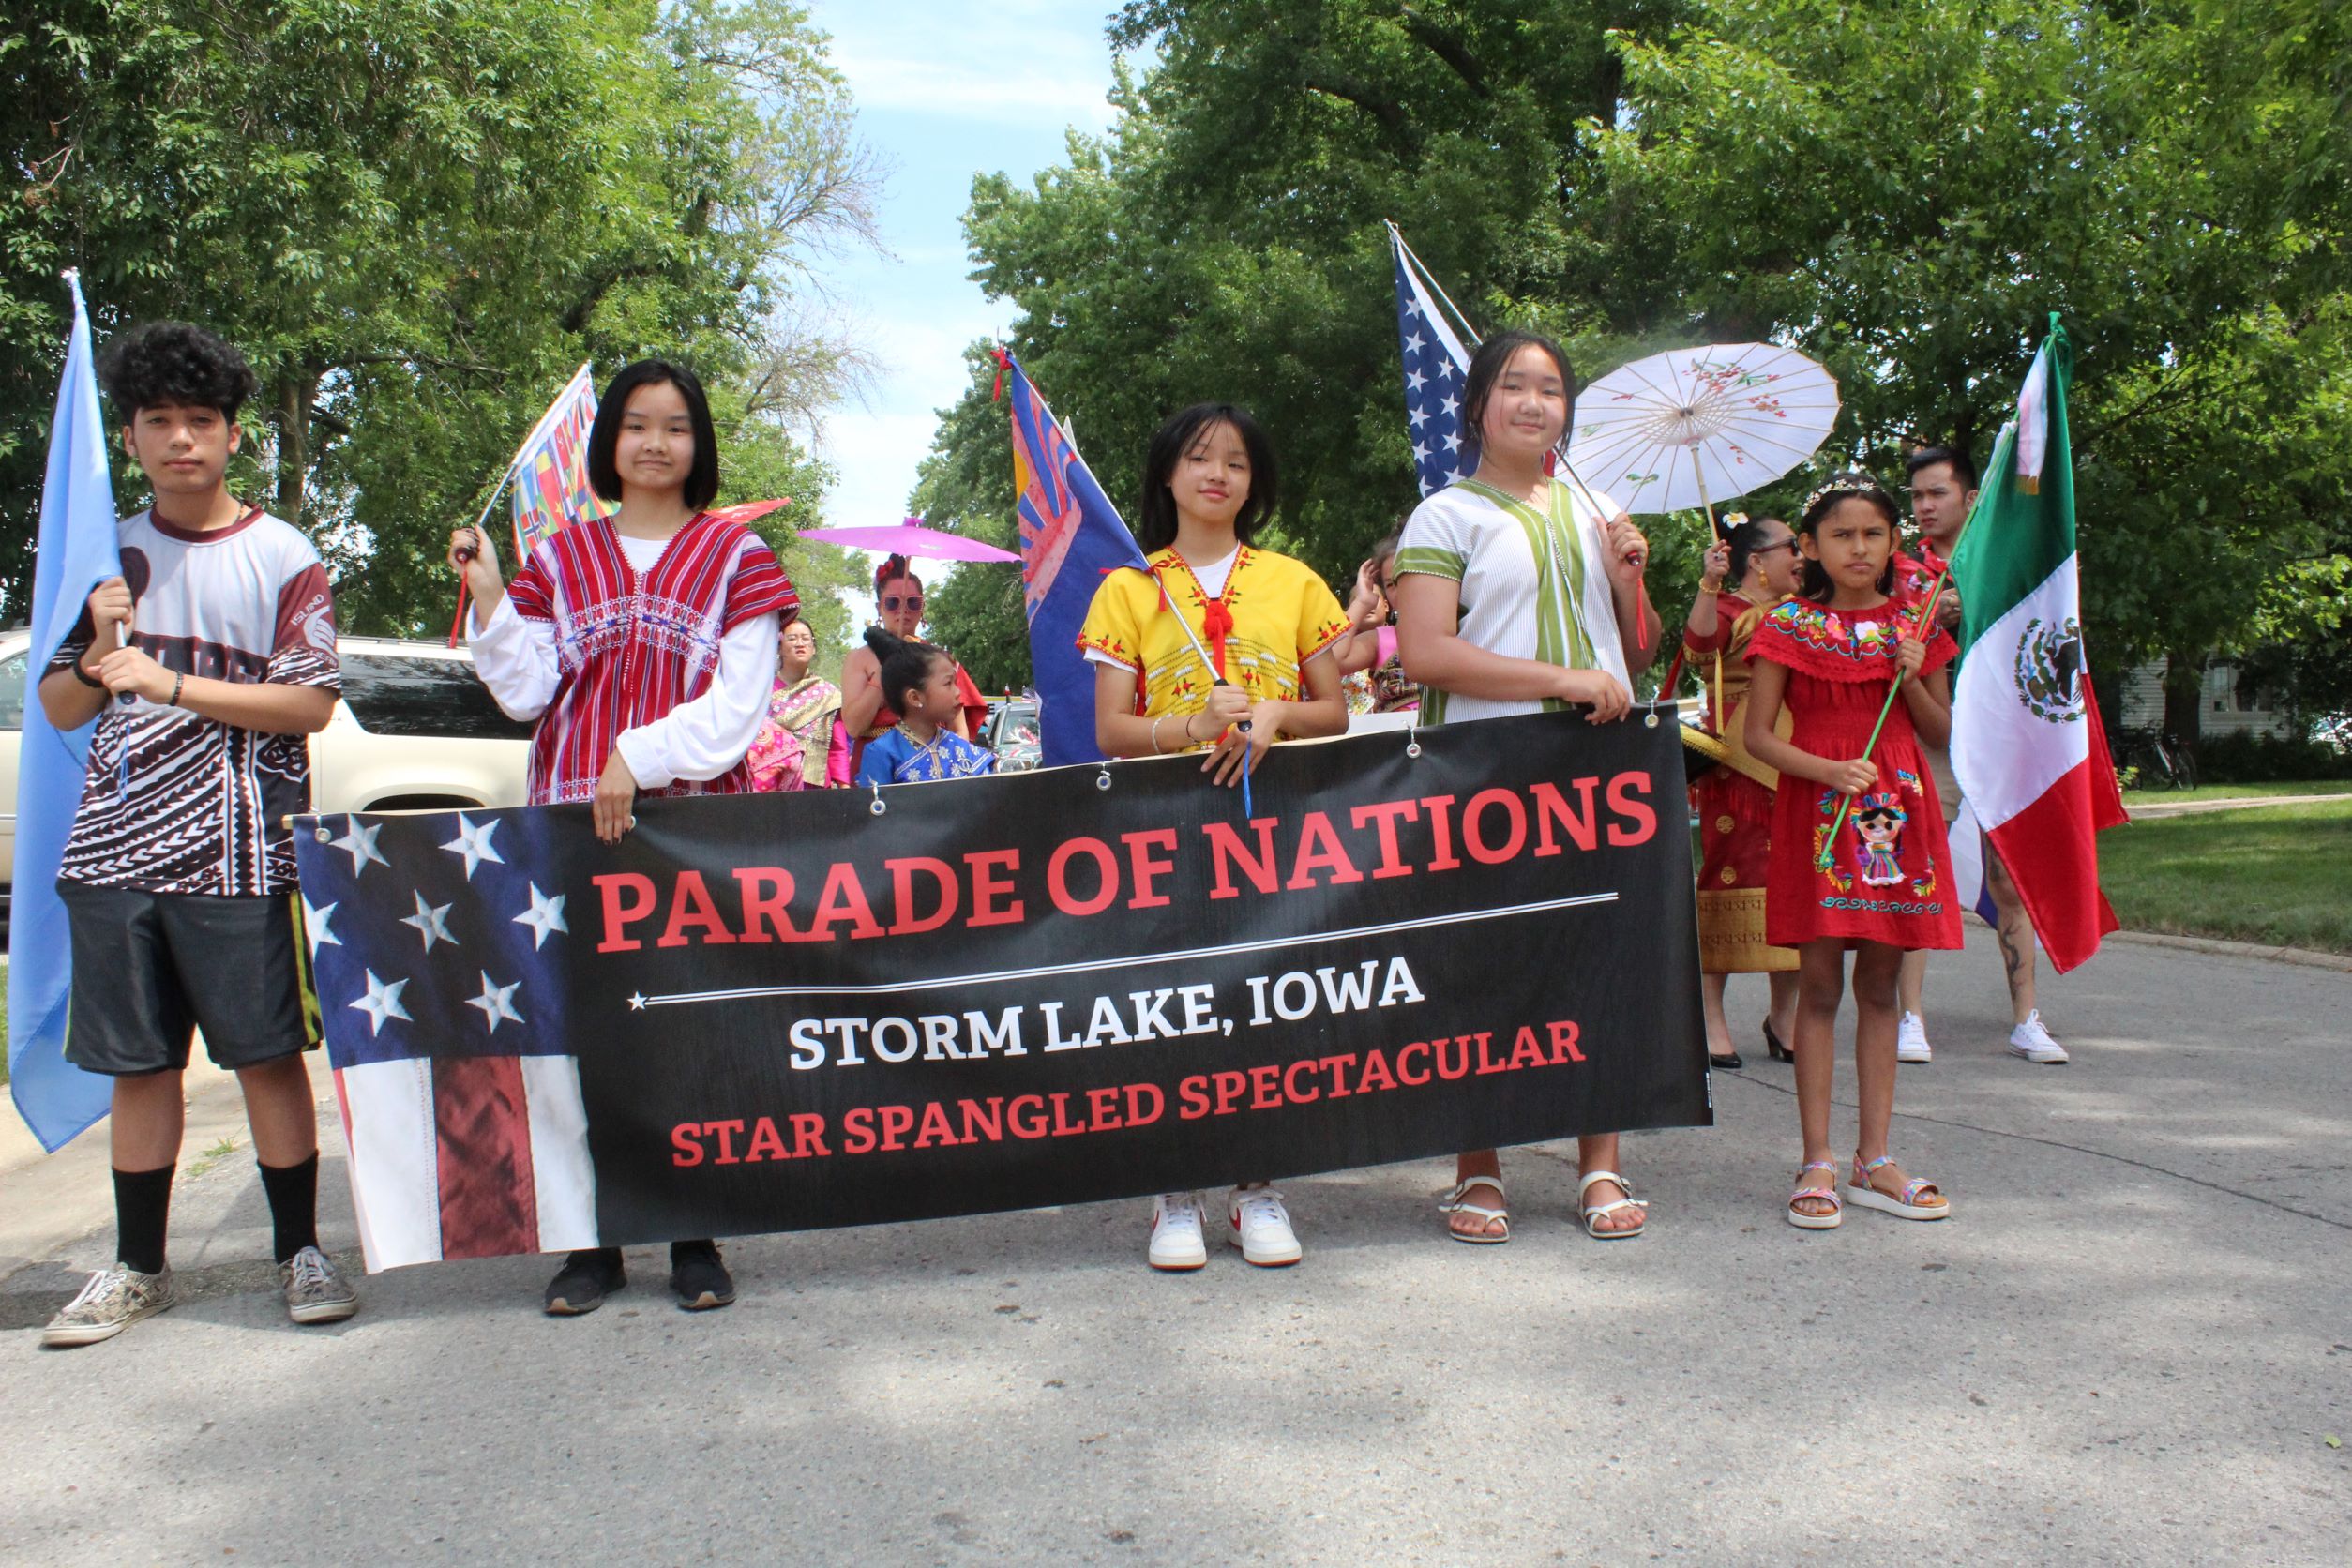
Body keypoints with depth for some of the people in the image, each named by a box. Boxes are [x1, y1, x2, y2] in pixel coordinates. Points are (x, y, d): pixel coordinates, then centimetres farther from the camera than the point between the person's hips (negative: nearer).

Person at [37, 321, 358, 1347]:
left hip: (239, 855, -4)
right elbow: (60, 710, 15)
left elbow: (312, 704, -8)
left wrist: (169, 683, -13)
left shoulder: (280, 559, 0)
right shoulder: (109, 555, 13)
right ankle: (137, 1269, 22)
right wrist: (95, 650, -6)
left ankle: (300, 1252, 12)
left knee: (270, 1058, 0)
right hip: (115, 848, 4)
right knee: (138, 1065, 10)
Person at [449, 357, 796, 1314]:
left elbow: (737, 705, -1)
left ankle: (696, 1242, 8)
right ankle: (593, 1243, 10)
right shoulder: (560, 559, 16)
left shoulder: (734, 556, 8)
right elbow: (527, 695, 9)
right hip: (574, 825, 2)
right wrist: (489, 598, -3)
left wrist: (637, 760, -12)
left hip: (695, 819, -2)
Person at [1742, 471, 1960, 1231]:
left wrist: (1913, 677, -5)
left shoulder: (1912, 623, 10)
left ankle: (1875, 1158, 15)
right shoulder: (1789, 625, 0)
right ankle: (1818, 1162, 4)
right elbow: (1758, 734, -3)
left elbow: (1943, 732, 12)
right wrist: (1830, 770, -17)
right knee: (1820, 984, -3)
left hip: (1897, 812, 3)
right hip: (1816, 815, -3)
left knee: (1880, 984, 7)